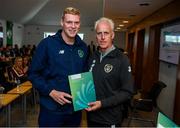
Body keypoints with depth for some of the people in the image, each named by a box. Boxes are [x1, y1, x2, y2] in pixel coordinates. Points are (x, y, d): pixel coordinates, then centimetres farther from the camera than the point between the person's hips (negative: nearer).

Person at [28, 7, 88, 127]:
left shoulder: (83, 47, 4)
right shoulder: (47, 43, -10)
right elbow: (34, 73, -9)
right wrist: (51, 91, -19)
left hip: (76, 108, 5)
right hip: (52, 109, -4)